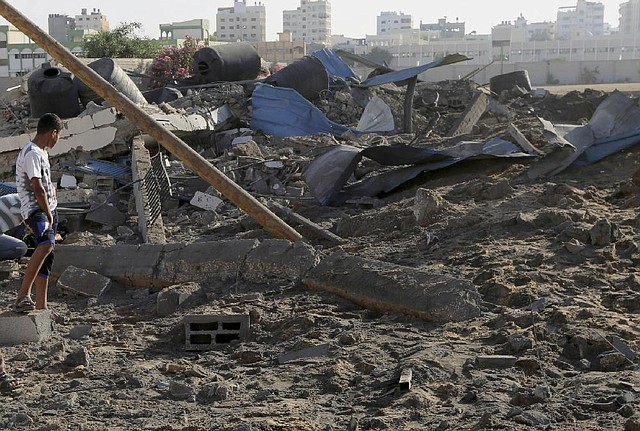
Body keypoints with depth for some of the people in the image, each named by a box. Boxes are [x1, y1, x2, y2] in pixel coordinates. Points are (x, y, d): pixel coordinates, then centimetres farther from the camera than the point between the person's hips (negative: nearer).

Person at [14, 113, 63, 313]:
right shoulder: (32, 153, -14)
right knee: (46, 244, -34)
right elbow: (37, 188, -19)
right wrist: (48, 213, -12)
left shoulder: (42, 152, 19)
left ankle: (41, 307, 16)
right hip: (35, 210, -11)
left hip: (48, 210, 11)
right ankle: (23, 295, -39)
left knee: (47, 258, 10)